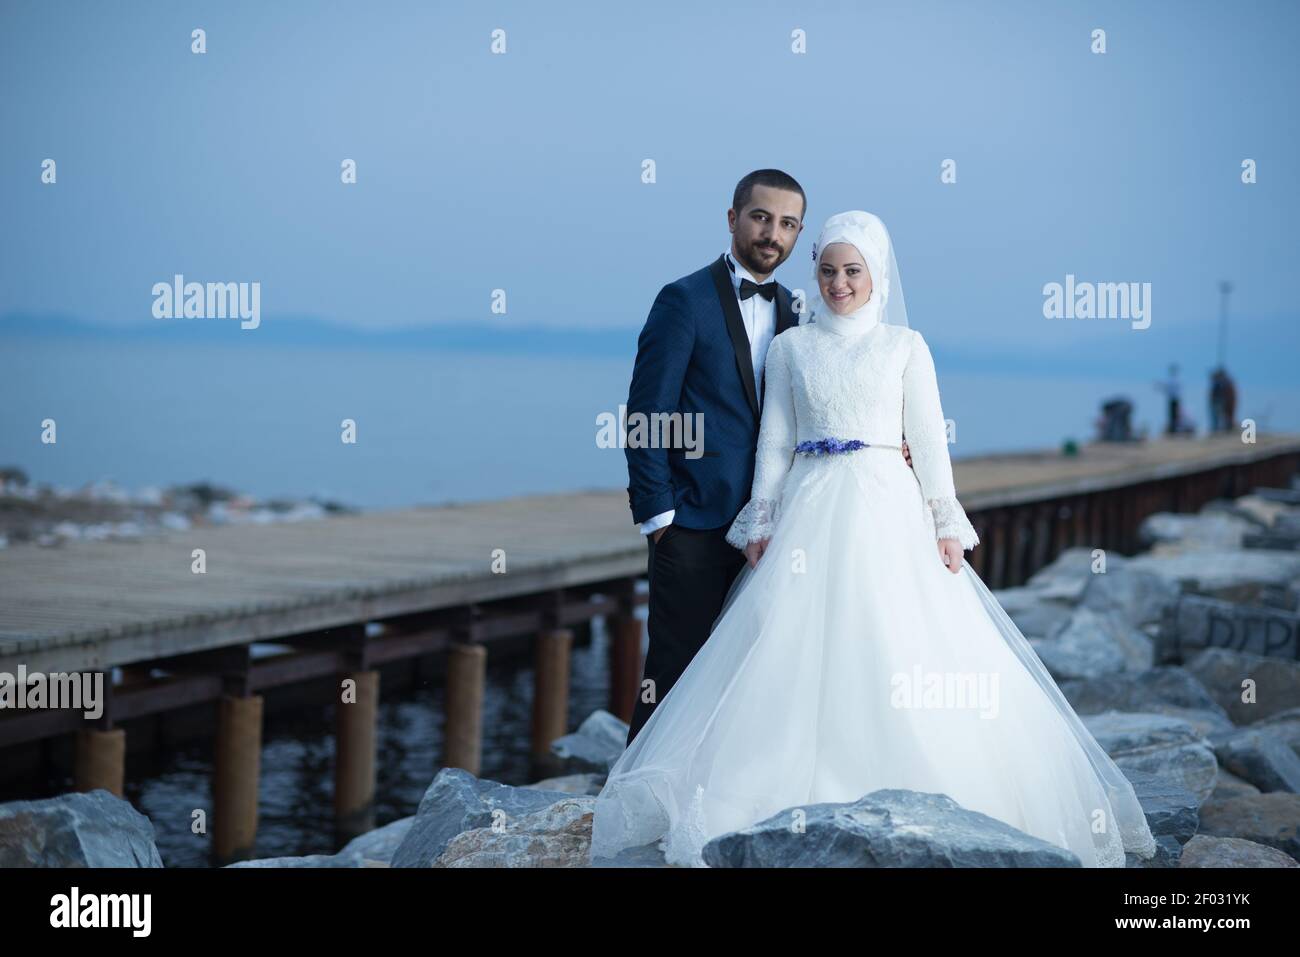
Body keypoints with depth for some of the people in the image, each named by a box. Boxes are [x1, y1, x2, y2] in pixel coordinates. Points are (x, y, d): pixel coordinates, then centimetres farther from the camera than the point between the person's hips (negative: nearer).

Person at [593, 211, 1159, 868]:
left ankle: (904, 799, -1)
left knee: (901, 652, -9)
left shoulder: (905, 346, 7)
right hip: (811, 511, 1)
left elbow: (929, 438, 5)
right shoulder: (790, 347, 11)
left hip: (889, 508, -1)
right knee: (797, 653, -8)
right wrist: (762, 524, 2)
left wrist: (946, 524, -3)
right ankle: (801, 798, -2)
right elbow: (774, 442, 10)